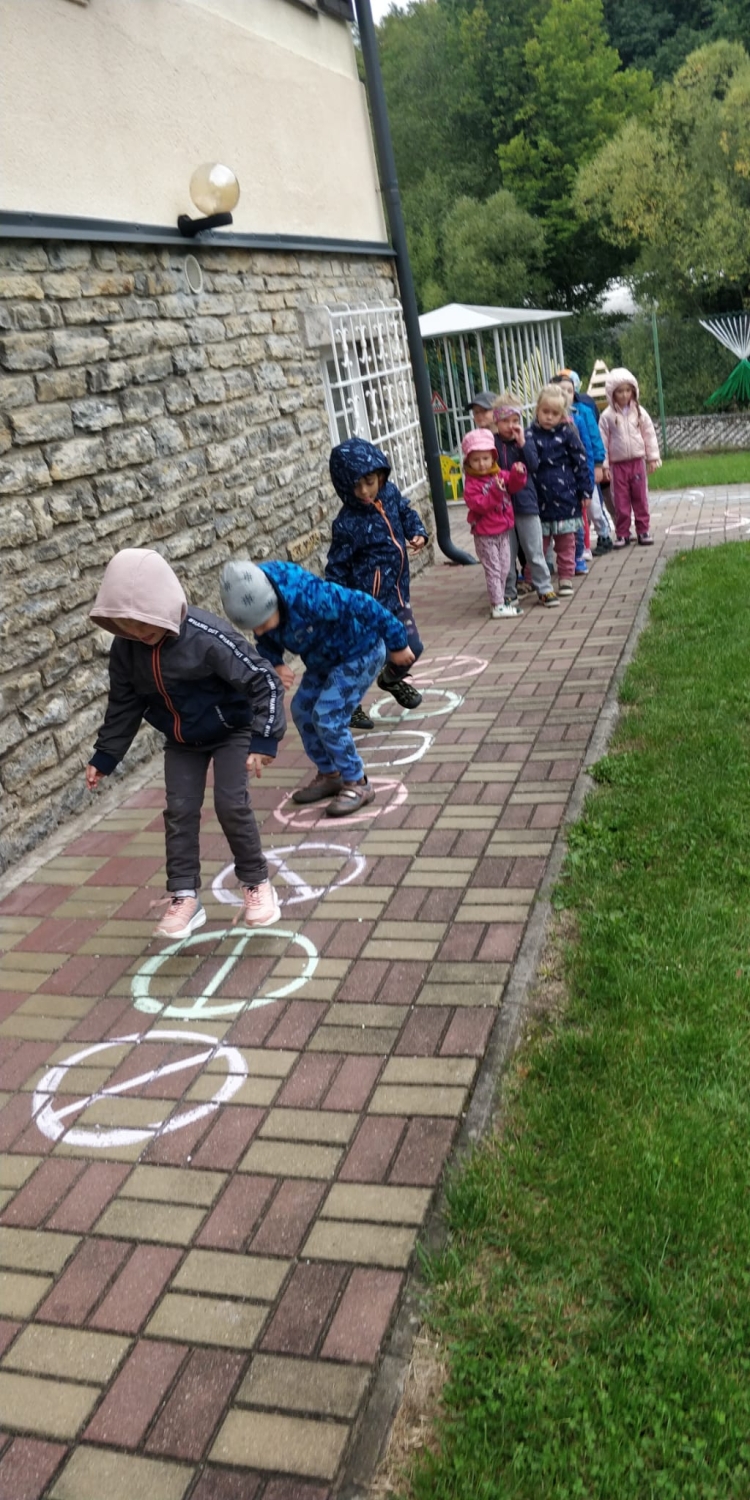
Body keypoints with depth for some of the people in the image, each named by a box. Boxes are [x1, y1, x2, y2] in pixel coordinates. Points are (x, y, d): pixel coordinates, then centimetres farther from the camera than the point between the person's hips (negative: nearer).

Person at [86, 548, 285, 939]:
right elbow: (123, 704, 0)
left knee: (231, 805, -11)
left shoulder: (207, 637, -34)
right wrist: (104, 757, 4)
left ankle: (256, 883, 9)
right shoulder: (125, 648, -16)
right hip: (181, 741, 5)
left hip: (231, 731, -5)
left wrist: (263, 739, -35)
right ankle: (184, 897, 9)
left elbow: (264, 682, -29)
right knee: (180, 811, 0)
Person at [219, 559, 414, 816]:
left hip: (360, 653, -8)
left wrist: (397, 644, -20)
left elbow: (363, 605, -31)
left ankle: (357, 783, 3)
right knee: (302, 711, 9)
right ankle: (329, 775, 27)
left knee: (327, 717, -14)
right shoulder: (255, 598, -17)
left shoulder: (307, 596, -41)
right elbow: (267, 642, 2)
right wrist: (276, 664, -20)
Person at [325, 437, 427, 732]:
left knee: (411, 647, 17)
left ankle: (392, 680, 47)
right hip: (367, 600, -7)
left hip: (397, 593, 7)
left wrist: (417, 533, -2)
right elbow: (336, 568, -14)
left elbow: (406, 513, 18)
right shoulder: (347, 523, -20)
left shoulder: (390, 493, -3)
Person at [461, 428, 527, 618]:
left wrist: (518, 474, -14)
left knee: (504, 569, 14)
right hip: (485, 534, -7)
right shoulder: (471, 483, -15)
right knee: (493, 570, -4)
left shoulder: (500, 475, 4)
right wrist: (495, 493, -34)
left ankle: (499, 601, 26)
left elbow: (514, 485, 6)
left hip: (503, 531, 7)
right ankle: (498, 606, -1)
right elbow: (478, 505, -25)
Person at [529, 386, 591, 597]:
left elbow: (581, 462, 1)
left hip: (564, 496, 0)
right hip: (540, 497, 0)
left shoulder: (567, 433, 0)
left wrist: (585, 491, 0)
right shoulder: (531, 435, -1)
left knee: (565, 540, 8)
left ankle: (566, 578, 17)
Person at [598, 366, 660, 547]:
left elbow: (649, 435, 5)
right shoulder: (607, 416, -4)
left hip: (638, 461, 1)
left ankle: (643, 530, 13)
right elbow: (603, 441, -3)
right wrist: (604, 466, -6)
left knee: (640, 498, 6)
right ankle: (622, 533, 10)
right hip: (618, 463, -1)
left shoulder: (639, 411, 2)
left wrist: (653, 458, 1)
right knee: (621, 500, 2)